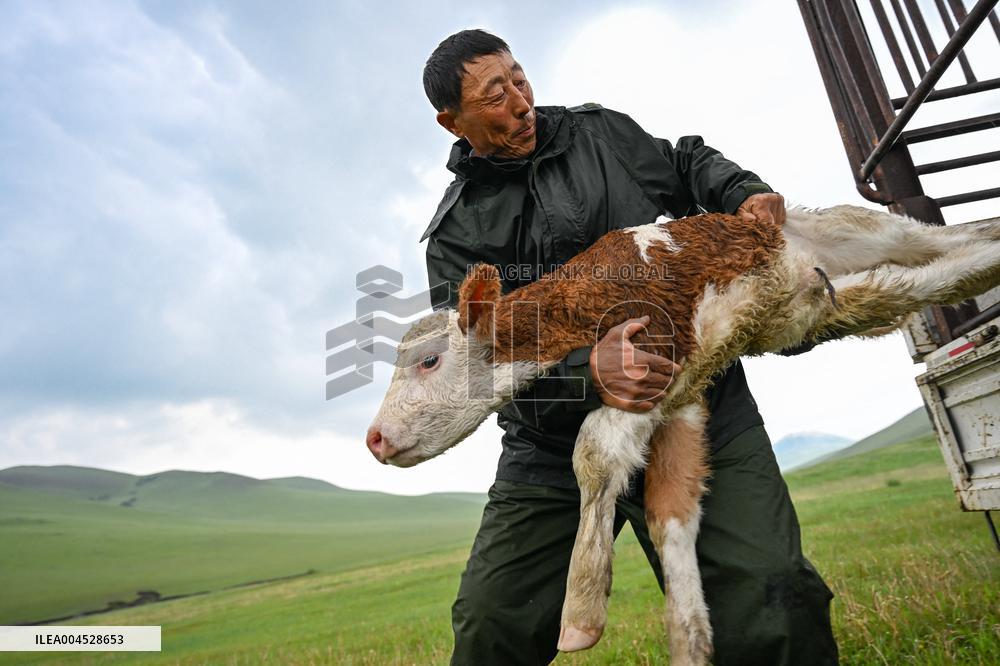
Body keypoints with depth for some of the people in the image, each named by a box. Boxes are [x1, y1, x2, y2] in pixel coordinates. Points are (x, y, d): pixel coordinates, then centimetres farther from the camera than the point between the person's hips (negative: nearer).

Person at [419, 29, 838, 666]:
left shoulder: (598, 132, 13)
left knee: (773, 603, -16)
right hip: (554, 447, 0)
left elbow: (686, 164, 29)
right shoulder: (456, 232, 3)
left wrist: (743, 193, 7)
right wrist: (584, 373, -25)